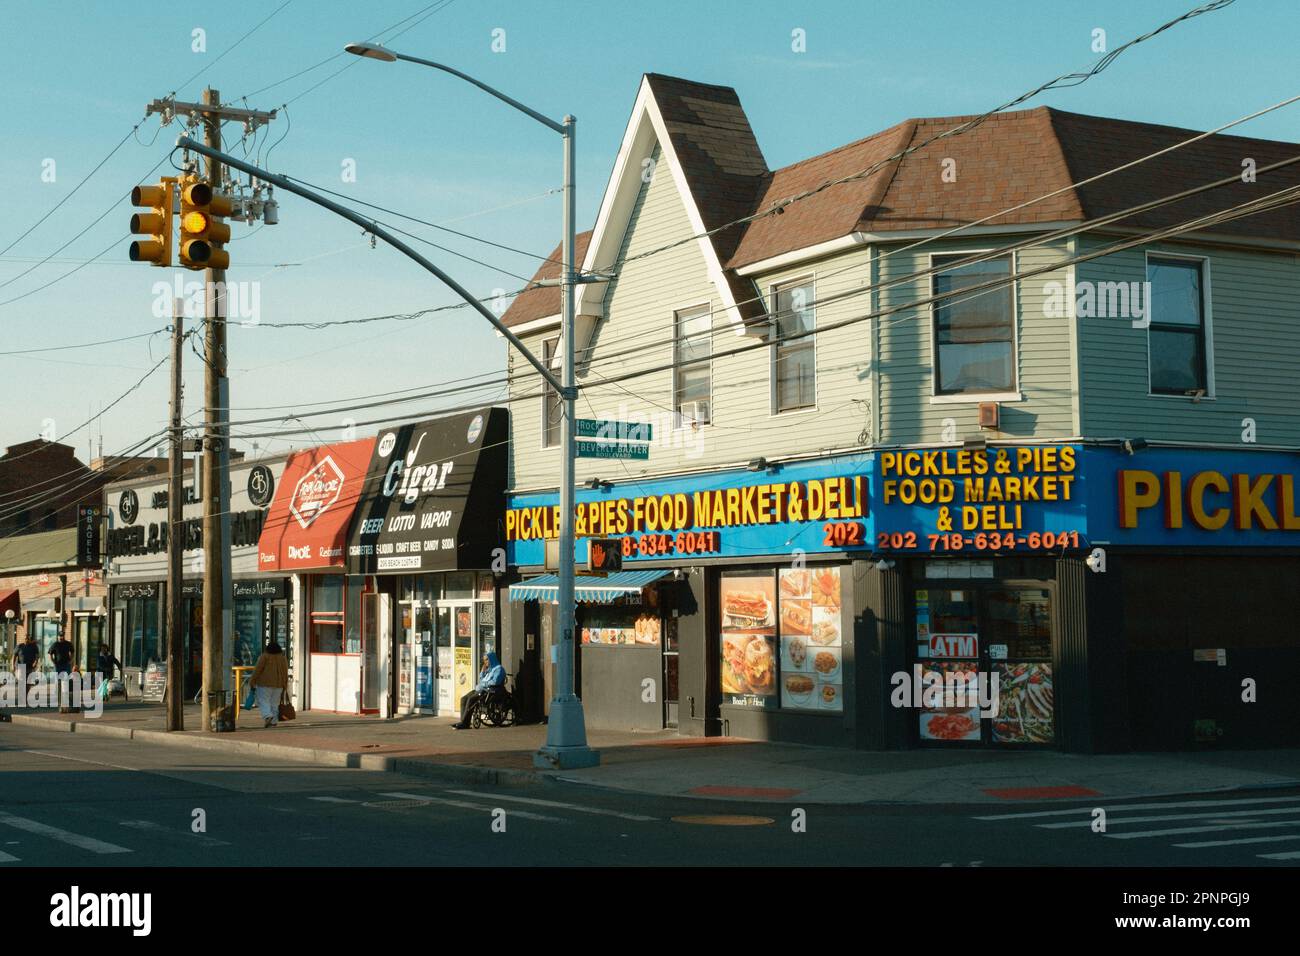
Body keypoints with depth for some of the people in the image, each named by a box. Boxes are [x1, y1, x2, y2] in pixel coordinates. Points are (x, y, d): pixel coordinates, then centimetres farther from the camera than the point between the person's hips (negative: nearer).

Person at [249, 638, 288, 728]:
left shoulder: (265, 656, -8)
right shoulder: (283, 658, 6)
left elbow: (257, 670, -10)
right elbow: (285, 673, 7)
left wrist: (252, 681, -2)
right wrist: (284, 686, 13)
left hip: (265, 683, -4)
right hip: (278, 684, 5)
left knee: (263, 701, -2)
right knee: (274, 703, 9)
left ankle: (268, 716, -23)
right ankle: (274, 722, 6)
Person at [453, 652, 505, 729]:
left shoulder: (499, 669, -2)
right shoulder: (488, 669, 25)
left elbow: (495, 681, -17)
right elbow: (481, 680, 21)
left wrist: (483, 684, -13)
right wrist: (483, 670, 12)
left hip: (490, 691, -9)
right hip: (481, 690, 9)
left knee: (471, 699, -28)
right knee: (464, 699, -10)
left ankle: (465, 723, -27)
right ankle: (463, 722, -17)